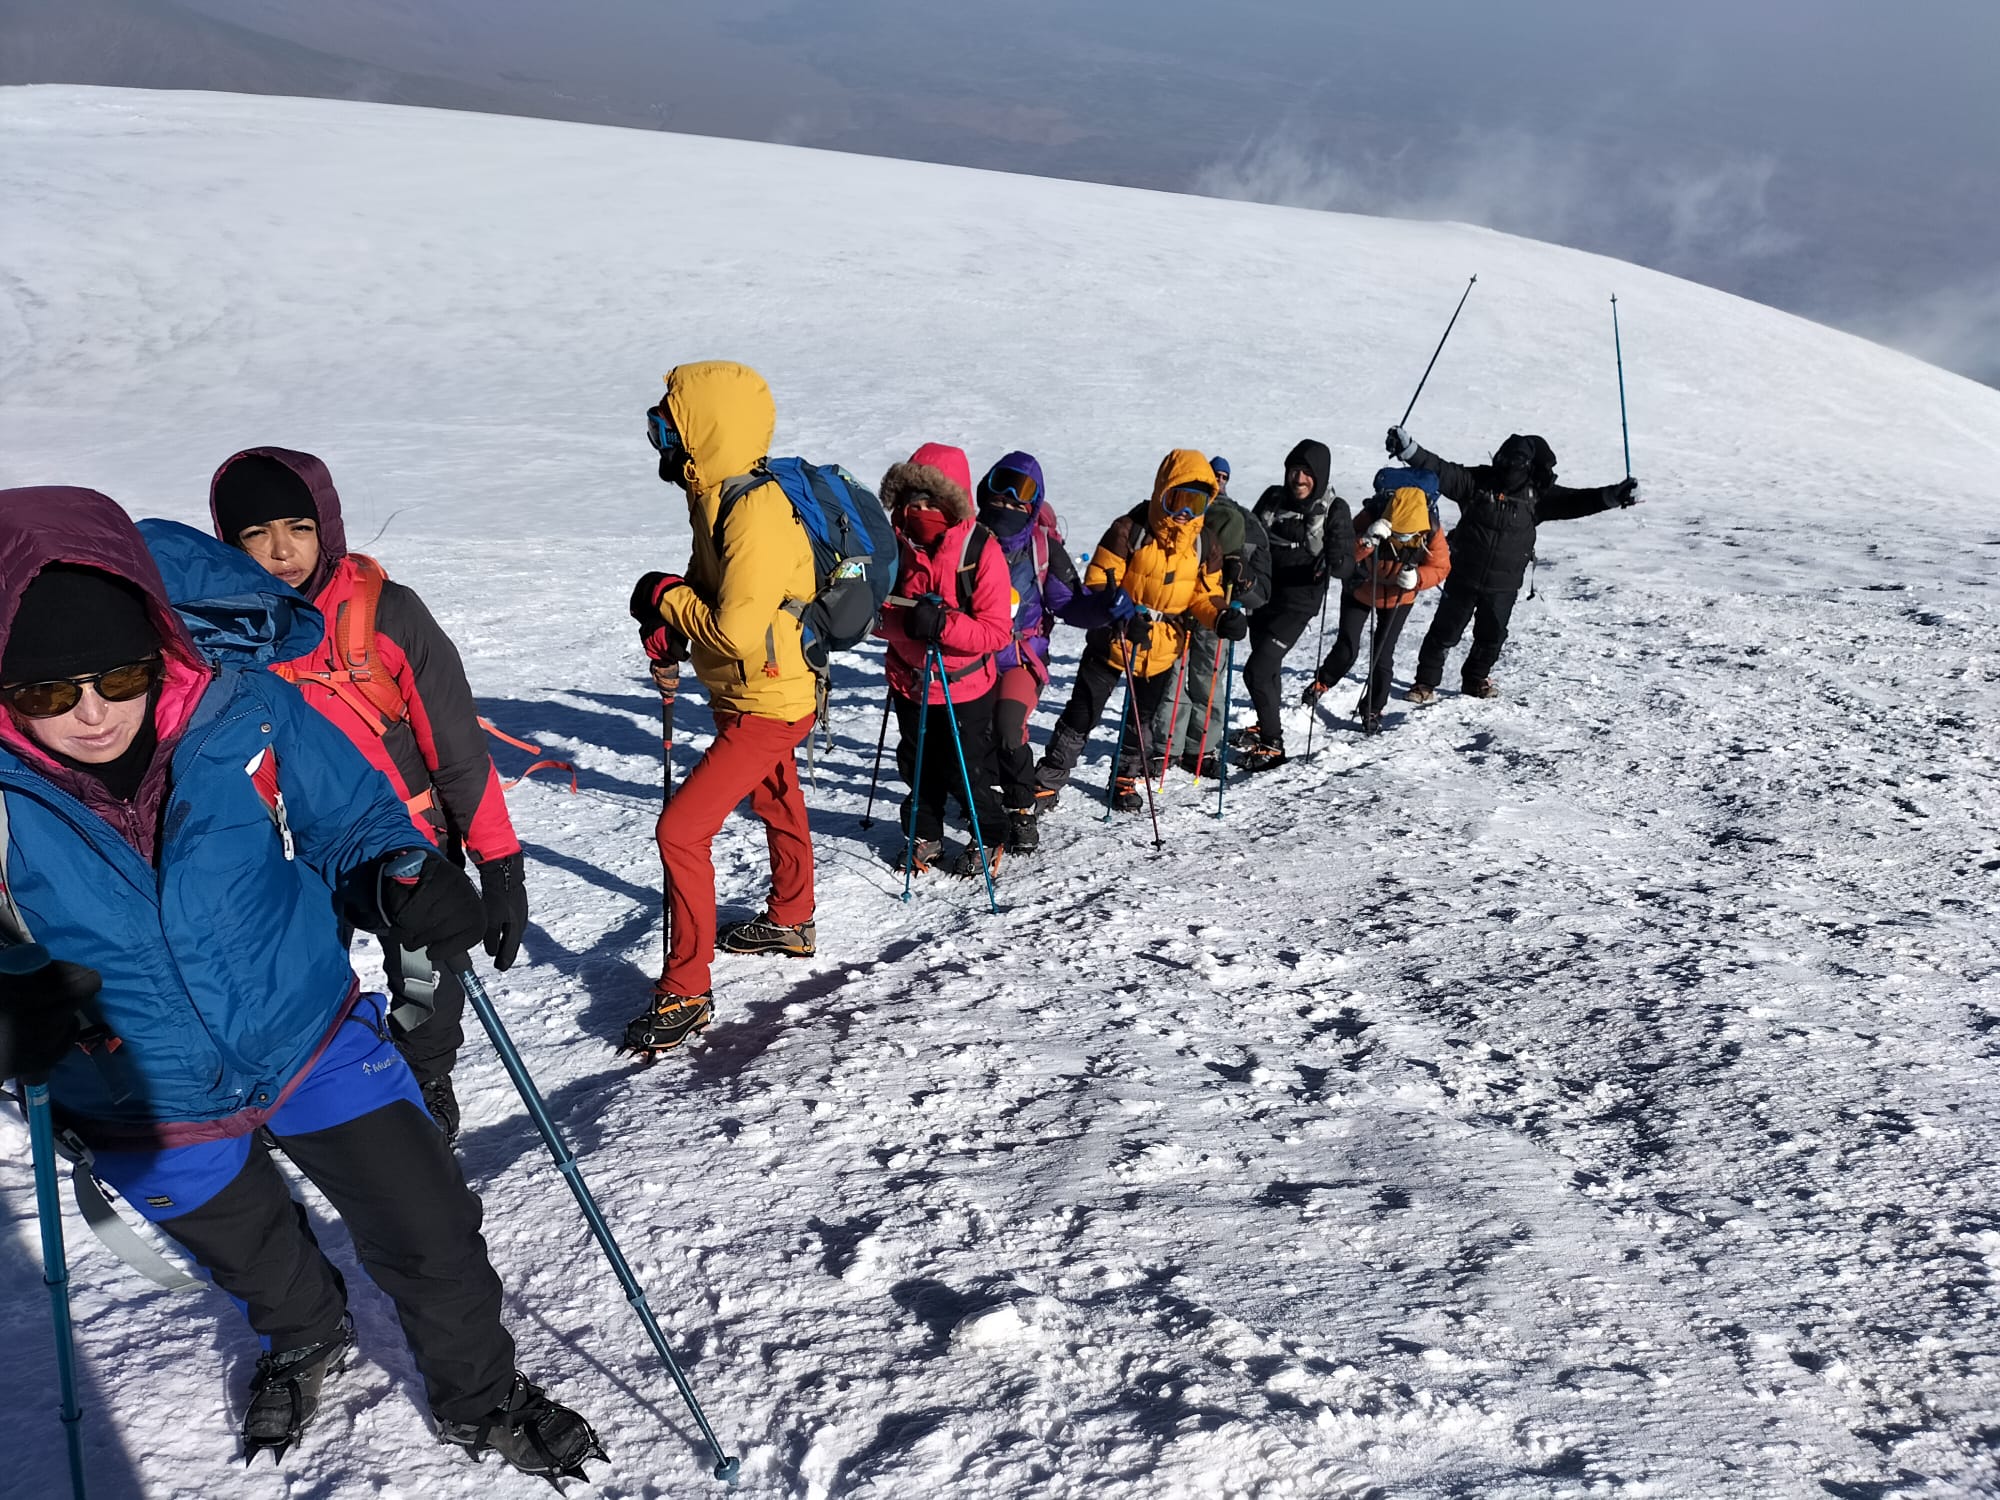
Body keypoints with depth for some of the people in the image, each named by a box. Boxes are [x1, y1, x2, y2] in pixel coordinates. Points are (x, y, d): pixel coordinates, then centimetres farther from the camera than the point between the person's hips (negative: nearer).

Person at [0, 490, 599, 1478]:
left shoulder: (247, 714, -23)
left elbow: (354, 822, -8)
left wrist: (404, 878, -29)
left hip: (316, 1043, -1)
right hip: (149, 1112, 1)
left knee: (431, 1235, 6)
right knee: (253, 1257, 28)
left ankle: (479, 1395, 35)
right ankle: (302, 1339, 64)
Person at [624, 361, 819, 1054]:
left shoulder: (754, 515, -29)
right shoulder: (720, 495, 1)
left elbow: (735, 631, -33)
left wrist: (665, 596, -17)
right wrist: (670, 618, -5)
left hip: (766, 704, -10)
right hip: (747, 692, 10)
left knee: (681, 829, -12)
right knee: (777, 806, 27)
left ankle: (685, 993, 0)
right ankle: (791, 921, 51)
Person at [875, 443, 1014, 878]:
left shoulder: (981, 549, -18)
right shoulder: (896, 543, -7)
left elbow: (996, 631, -21)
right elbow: (878, 614, -4)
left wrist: (942, 623, -36)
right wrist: (906, 622, -27)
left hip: (966, 684, -4)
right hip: (910, 679, 4)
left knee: (966, 771, 6)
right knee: (917, 764, 18)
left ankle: (991, 836, 32)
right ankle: (924, 835, 41)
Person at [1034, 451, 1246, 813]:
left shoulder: (1205, 545, -1)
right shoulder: (1130, 530, -16)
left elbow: (1204, 594, 8)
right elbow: (1097, 582, -14)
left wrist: (1223, 616, -14)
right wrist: (1122, 612, -31)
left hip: (1162, 648, 4)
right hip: (1113, 641, -4)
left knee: (1142, 718, 19)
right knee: (1082, 715, 1)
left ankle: (1126, 779, 38)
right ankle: (1048, 783, 11)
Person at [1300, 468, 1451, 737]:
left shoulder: (1432, 532, -25)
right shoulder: (1370, 518, -31)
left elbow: (1440, 567, -13)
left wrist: (1417, 578, -33)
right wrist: (1368, 540, -53)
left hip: (1399, 598, 1)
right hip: (1360, 592, -1)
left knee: (1383, 656, -3)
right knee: (1346, 649, -6)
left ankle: (1372, 711, 16)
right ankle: (1318, 686, 23)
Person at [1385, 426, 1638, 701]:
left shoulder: (1537, 495, -2)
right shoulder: (1477, 481, -9)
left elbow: (1575, 501, -5)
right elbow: (1439, 471, -16)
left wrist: (1613, 495, -19)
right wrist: (1409, 450, -30)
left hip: (1504, 585, 2)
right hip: (1464, 576, -2)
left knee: (1492, 636, 15)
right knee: (1445, 632, 3)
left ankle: (1476, 680, 36)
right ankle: (1426, 682, 14)